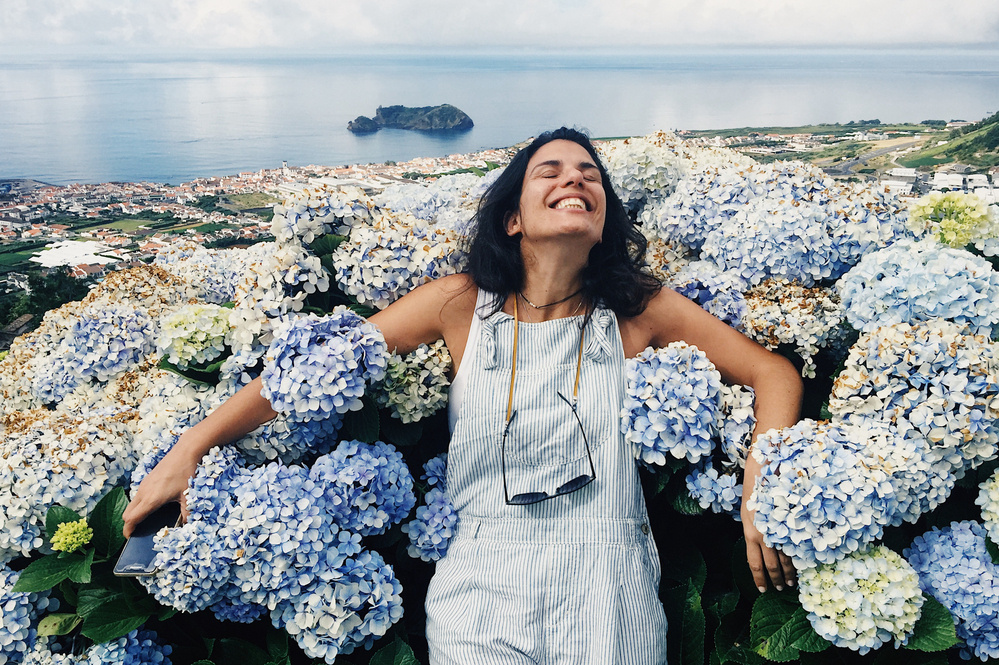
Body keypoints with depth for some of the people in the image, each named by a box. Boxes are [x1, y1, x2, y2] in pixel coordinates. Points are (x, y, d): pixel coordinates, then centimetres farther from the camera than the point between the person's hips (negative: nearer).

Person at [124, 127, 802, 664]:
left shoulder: (638, 307, -3)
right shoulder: (463, 304, -4)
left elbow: (775, 372, 2)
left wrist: (762, 488, -14)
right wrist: (189, 449, -5)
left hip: (612, 603, 1)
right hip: (484, 600, 0)